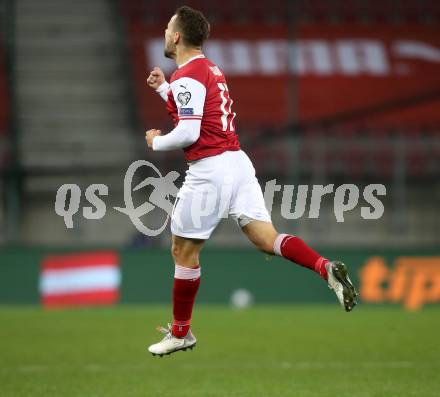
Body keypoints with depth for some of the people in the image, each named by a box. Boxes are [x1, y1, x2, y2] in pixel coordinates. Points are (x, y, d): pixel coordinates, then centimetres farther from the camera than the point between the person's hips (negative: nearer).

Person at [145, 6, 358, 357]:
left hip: (210, 170, -9)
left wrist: (157, 141, -1)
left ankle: (181, 333, 15)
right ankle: (326, 268, -24)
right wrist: (163, 88, 30)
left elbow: (188, 133, -19)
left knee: (184, 250, 5)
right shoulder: (210, 69, 17)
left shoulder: (187, 77, -12)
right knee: (267, 239, 0)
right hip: (237, 161, 9)